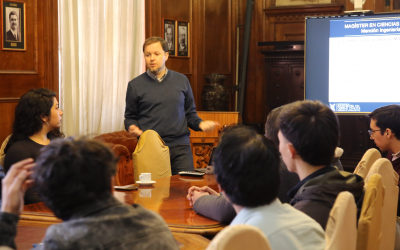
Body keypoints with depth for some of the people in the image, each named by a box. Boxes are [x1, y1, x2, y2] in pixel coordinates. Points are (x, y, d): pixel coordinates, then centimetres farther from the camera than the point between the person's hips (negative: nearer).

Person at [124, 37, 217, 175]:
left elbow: (190, 113, 17)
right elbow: (130, 117, 13)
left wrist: (200, 124, -2)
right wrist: (132, 127, -8)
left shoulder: (182, 80, 12)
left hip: (180, 147, 1)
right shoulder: (135, 85, 8)